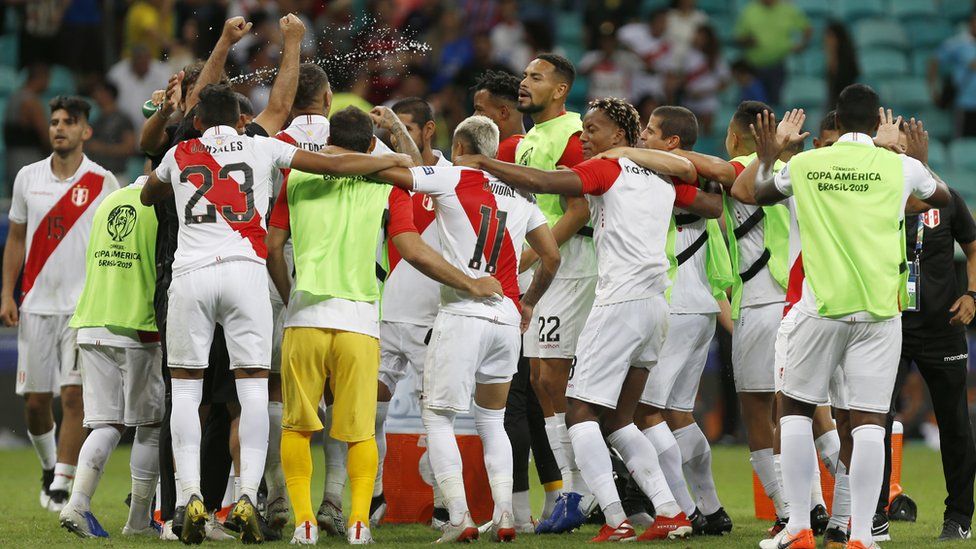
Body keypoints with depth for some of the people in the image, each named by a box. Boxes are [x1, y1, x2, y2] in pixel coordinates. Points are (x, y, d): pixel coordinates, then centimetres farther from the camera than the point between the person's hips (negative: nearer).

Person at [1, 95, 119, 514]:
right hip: (36, 304, 3)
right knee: (34, 401, 5)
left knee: (74, 395, -12)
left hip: (85, 304, -3)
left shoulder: (102, 183, -1)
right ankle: (50, 467, 30)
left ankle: (63, 486, -9)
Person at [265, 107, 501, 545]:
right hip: (359, 320, 0)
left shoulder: (297, 177, 10)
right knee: (360, 432, 6)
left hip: (305, 317, 0)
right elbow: (414, 251, -2)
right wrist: (471, 285, 8)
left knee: (297, 427, 8)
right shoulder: (387, 185, 6)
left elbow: (273, 249, 10)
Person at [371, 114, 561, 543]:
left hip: (462, 313, -5)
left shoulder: (451, 180, -1)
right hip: (507, 318, 5)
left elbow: (388, 171, -2)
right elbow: (551, 256, 16)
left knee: (437, 416, 2)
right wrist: (529, 302, 30)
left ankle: (459, 516, -9)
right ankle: (503, 515, 6)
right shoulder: (521, 196, 14)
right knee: (492, 419, 18)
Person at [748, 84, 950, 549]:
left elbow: (760, 193, 25)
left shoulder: (804, 165, 3)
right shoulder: (900, 167, 2)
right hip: (879, 310, 0)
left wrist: (766, 158, 42)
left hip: (821, 308, 0)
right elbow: (943, 197, 24)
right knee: (868, 420, -1)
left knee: (796, 408, 14)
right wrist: (919, 158, 40)